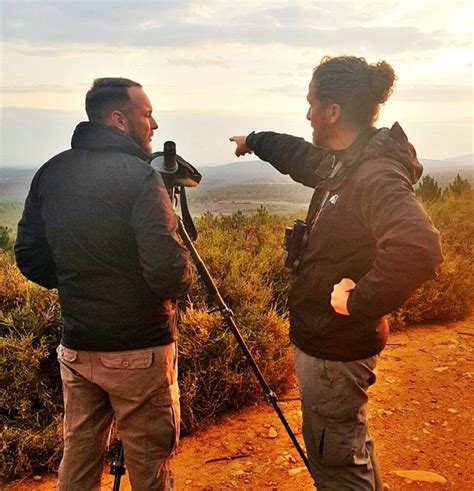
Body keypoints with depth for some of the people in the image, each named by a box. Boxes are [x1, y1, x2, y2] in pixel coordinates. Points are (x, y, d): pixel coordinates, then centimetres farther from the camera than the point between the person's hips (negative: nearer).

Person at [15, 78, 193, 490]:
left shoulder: (51, 173, 4)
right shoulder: (137, 175, -17)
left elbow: (29, 258, 8)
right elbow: (167, 273, -24)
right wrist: (185, 275, -3)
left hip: (75, 347, 6)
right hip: (139, 351, -6)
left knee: (78, 458, 21)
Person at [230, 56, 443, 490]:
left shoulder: (378, 175, -25)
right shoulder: (341, 162, 4)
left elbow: (417, 249, -41)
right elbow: (303, 157, 26)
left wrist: (358, 301, -29)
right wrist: (256, 141, 40)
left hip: (335, 351, -9)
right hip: (321, 338, 9)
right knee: (351, 450, 26)